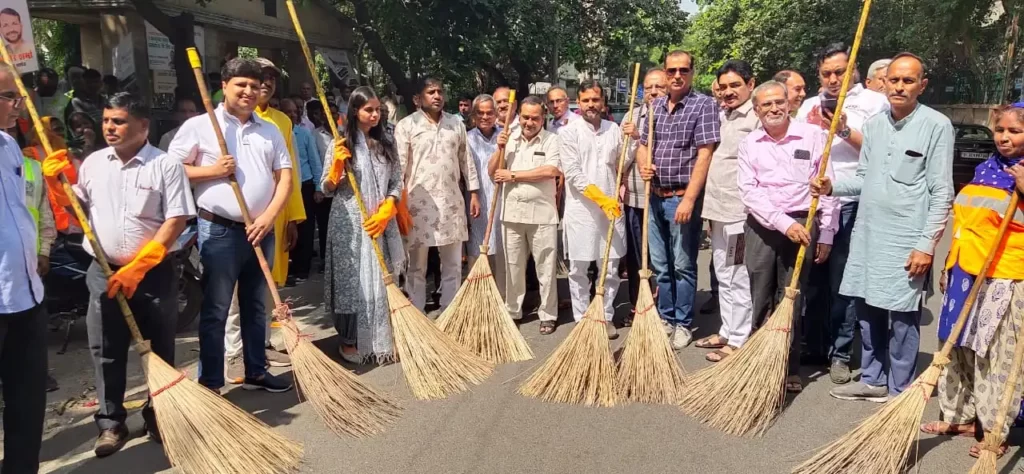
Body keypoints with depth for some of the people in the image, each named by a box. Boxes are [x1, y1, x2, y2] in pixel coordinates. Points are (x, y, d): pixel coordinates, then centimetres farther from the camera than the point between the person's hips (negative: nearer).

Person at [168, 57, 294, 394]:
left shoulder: (270, 131, 11)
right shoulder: (198, 126, -2)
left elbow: (285, 176, 6)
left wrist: (269, 216, -8)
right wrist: (212, 170, -15)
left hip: (262, 231, 5)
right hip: (219, 231, -5)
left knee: (256, 306, 15)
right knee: (215, 310, 2)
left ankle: (256, 372, 28)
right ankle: (210, 384, 11)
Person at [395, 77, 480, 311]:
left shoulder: (456, 123, 10)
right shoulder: (406, 125, -3)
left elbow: (466, 160, 12)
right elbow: (399, 165, -7)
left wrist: (474, 193, 8)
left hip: (451, 201, 4)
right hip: (419, 202, -3)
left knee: (453, 264, 10)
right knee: (417, 266, 7)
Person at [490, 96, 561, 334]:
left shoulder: (552, 139, -3)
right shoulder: (508, 137, 7)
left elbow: (550, 171, -18)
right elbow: (492, 173, 7)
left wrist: (513, 175, -12)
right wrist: (500, 149, -9)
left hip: (542, 214, -3)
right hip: (511, 213, 3)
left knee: (546, 268, 5)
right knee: (513, 267, 12)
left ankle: (547, 315, 16)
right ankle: (512, 312, 25)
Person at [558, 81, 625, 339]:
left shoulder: (614, 129, 8)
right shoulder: (568, 131, -3)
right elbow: (573, 174, -12)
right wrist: (601, 198, -18)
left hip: (611, 208, 3)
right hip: (581, 209, -3)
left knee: (610, 268, 9)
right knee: (578, 269, 6)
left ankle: (606, 317, 23)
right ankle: (582, 319, 18)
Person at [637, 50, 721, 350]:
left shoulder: (704, 105, -8)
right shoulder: (655, 106, 11)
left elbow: (704, 155, -14)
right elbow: (643, 145, 17)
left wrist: (688, 199, -19)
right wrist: (644, 165, -7)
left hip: (683, 198, -6)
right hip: (655, 198, 6)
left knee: (683, 266, 3)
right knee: (660, 265, 13)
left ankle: (683, 324, 15)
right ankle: (666, 319, 26)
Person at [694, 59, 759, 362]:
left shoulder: (757, 118, -11)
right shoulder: (722, 116, 15)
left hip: (740, 211, -9)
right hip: (717, 209, 9)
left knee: (739, 279, -1)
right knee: (723, 277, 16)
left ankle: (739, 341, 9)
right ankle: (727, 332, 28)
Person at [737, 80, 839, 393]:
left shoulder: (814, 135, 0)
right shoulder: (749, 144, 5)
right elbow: (749, 192, -4)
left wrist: (826, 234, -1)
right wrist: (783, 222, -15)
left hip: (803, 225, -1)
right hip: (761, 226, 2)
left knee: (792, 299, 4)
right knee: (760, 299, 5)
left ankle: (790, 368, 15)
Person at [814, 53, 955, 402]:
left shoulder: (937, 125, -7)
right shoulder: (874, 124, 11)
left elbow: (941, 193, -10)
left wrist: (926, 245, -13)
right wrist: (833, 186, 0)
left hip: (906, 239, -6)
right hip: (867, 232, 6)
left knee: (902, 317, 2)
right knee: (866, 308, 13)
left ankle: (899, 391, 17)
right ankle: (872, 380, 28)